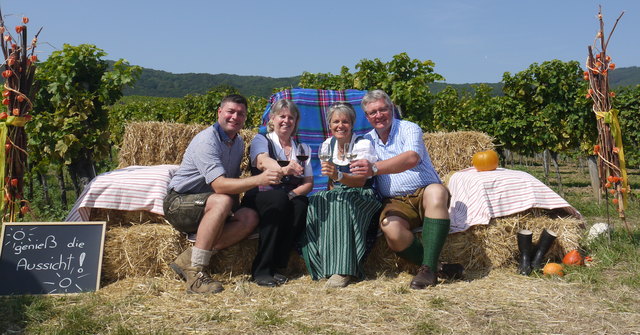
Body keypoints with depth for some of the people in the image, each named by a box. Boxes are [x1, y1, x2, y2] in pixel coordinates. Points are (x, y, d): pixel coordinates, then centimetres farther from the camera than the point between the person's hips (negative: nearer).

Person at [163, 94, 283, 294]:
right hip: (179, 203, -8)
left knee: (250, 217, -17)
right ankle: (195, 270, -31)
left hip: (207, 207, 8)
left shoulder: (239, 143, 9)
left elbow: (233, 183, 14)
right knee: (222, 201, -36)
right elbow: (219, 185, -30)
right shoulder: (207, 139, -18)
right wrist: (259, 180, -40)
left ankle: (189, 259, -18)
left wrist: (235, 207, -7)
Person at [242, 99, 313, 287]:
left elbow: (309, 183, 7)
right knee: (278, 198, -35)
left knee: (301, 204, -30)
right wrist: (285, 169, -42)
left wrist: (292, 194, -16)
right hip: (259, 199, -3)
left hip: (289, 200, 3)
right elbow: (263, 161, -19)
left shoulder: (303, 149, 19)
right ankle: (261, 270, -29)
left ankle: (276, 266, -21)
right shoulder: (261, 140, 6)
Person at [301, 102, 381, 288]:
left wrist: (339, 175, -37)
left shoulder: (363, 144, -6)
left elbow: (361, 181, -19)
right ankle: (325, 265, -27)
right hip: (336, 194, 5)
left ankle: (344, 269, -40)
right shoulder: (327, 145, 10)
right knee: (314, 204, -28)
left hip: (362, 197, -5)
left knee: (341, 203, -38)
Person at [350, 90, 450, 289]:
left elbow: (412, 158, -23)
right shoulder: (367, 141, 16)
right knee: (390, 228, -33)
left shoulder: (409, 129, 0)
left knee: (436, 191, -38)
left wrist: (374, 168, -35)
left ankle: (428, 268, -34)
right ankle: (435, 268, -13)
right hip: (395, 202, 2)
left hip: (424, 193, -2)